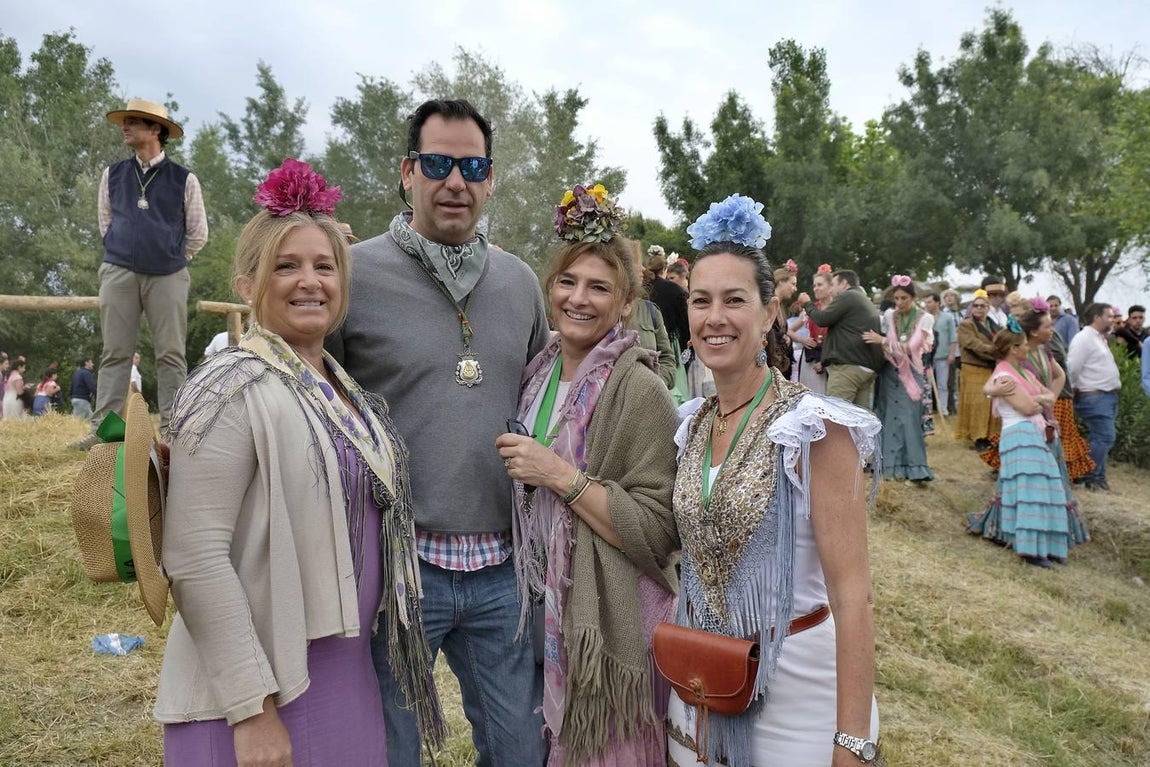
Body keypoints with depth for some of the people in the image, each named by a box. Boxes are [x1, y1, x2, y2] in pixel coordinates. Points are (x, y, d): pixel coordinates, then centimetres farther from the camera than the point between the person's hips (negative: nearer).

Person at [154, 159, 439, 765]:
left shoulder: (345, 387, 7)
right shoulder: (234, 390, -16)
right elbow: (195, 559, -21)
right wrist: (252, 708, -21)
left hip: (349, 673, 8)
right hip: (261, 697, -7)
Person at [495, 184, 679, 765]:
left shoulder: (639, 391, -16)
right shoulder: (539, 372, 5)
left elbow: (658, 532, -21)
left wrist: (559, 474, -22)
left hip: (610, 625, -6)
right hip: (541, 609, 7)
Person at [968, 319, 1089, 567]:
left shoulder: (1023, 371, 19)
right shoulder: (1004, 376, -10)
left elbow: (1051, 396, 16)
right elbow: (1028, 407, -16)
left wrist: (1036, 399, -5)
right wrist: (1042, 401, 6)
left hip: (1038, 435, 10)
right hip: (1020, 437, -10)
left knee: (1046, 490, 10)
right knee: (1030, 489, -16)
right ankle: (1031, 547, -16)